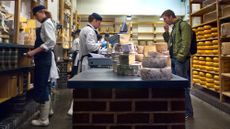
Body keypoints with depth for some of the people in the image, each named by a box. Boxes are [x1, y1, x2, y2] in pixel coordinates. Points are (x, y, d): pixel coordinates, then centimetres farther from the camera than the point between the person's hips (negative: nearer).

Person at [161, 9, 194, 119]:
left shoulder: (183, 25, -7)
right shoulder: (174, 27, 19)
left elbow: (186, 43, -15)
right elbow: (169, 42, 24)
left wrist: (180, 57, -19)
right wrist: (166, 32, 12)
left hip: (180, 60, -9)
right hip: (173, 59, 9)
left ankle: (188, 112, 6)